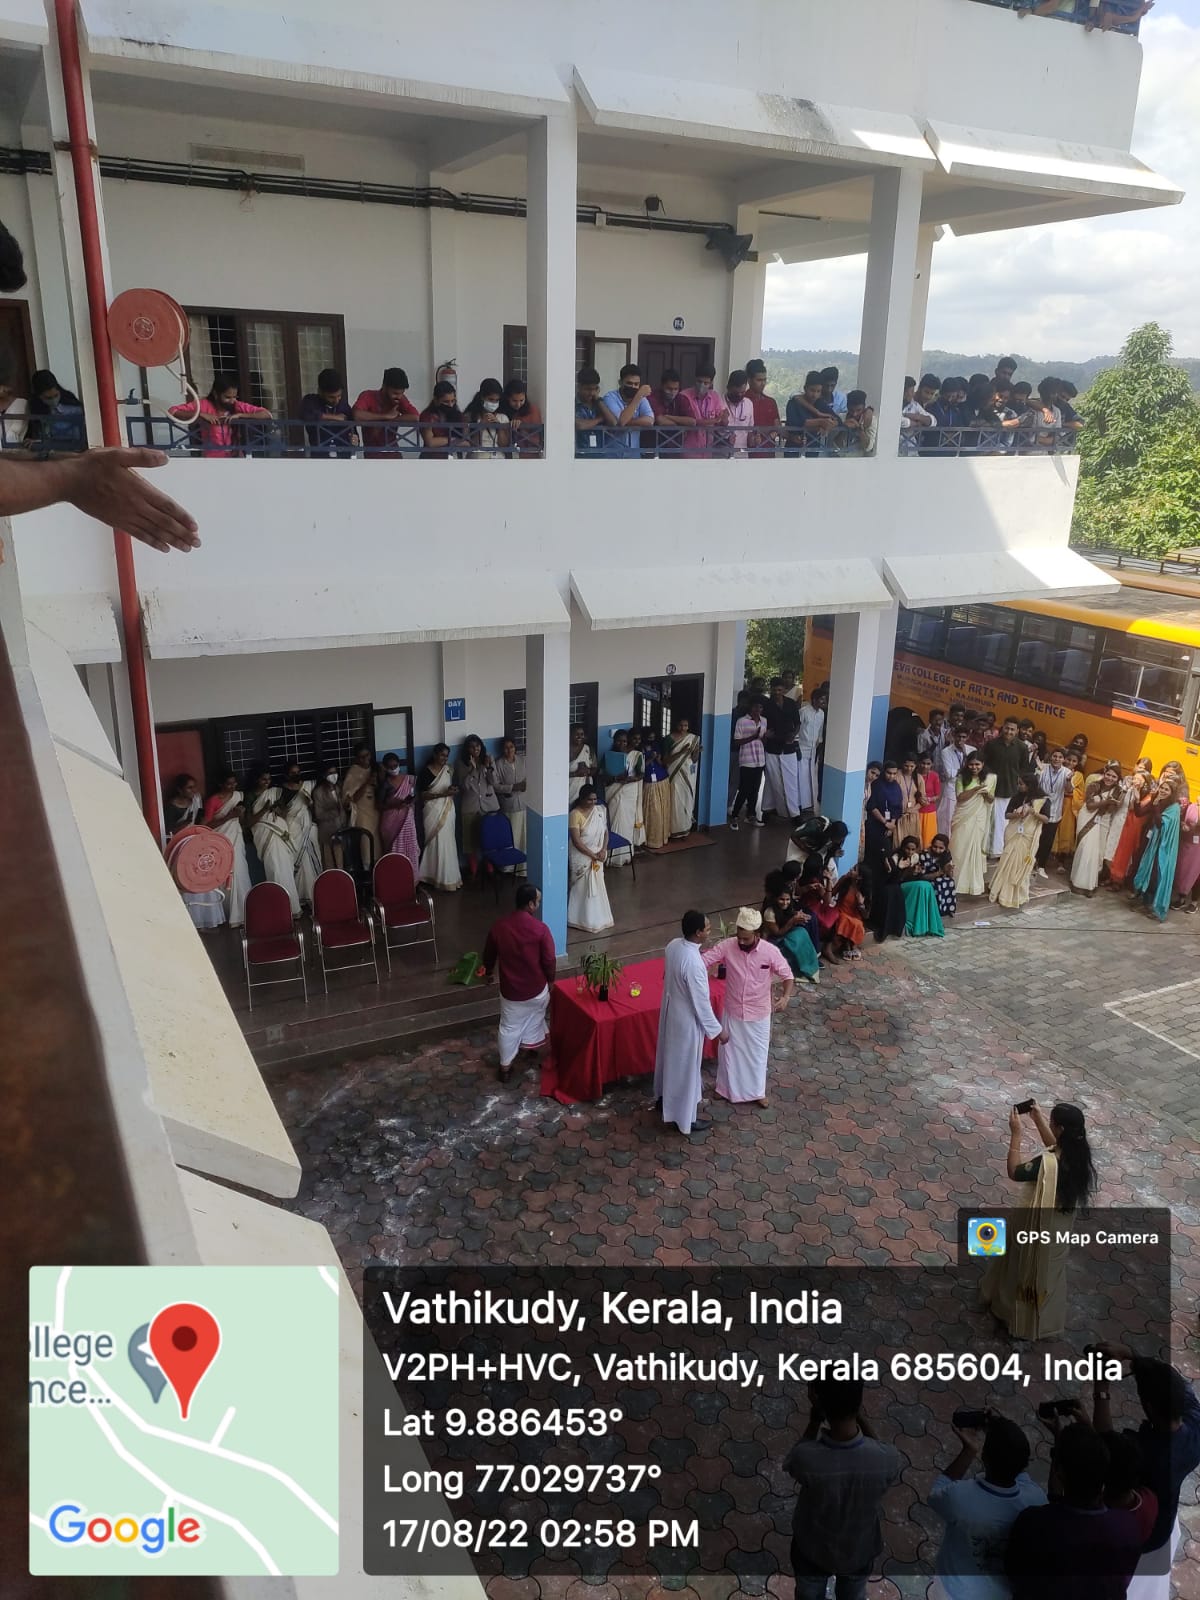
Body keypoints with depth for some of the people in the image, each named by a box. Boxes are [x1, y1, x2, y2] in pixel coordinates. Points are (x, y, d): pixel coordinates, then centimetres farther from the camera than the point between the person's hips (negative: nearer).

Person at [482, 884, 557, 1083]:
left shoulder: (498, 927, -11)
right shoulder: (541, 929, -21)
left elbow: (488, 955, 4)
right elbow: (549, 960, -13)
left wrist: (489, 973, 24)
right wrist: (550, 981, 7)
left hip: (510, 989, 1)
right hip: (536, 988, -1)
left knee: (509, 1028, 19)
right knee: (535, 1016, 31)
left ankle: (505, 1067, 27)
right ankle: (530, 1044, 51)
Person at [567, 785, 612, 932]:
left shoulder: (600, 810, 0)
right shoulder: (575, 815, -19)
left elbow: (605, 831, 6)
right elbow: (576, 841, -21)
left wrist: (603, 850, -9)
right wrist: (593, 855, -19)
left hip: (598, 856, 6)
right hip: (581, 857, -6)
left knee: (597, 886, 14)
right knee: (581, 888, 3)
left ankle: (596, 918, 28)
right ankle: (581, 919, 16)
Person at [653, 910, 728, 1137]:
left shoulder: (673, 945, -9)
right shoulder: (694, 964, -35)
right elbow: (701, 1003, -26)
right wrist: (717, 1030, -13)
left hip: (670, 1010, 8)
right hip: (686, 1019, -8)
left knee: (669, 1056, 28)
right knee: (685, 1066, 9)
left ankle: (663, 1097, 49)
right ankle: (685, 1119, 26)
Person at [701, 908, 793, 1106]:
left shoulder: (770, 952, -21)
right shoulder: (727, 946, -18)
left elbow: (788, 976, -13)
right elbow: (702, 961, -16)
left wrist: (785, 996, -32)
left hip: (758, 1013, -1)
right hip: (733, 1011, 1)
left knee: (757, 1052, 17)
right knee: (729, 1050, 18)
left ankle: (756, 1091, 40)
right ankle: (728, 1088, 41)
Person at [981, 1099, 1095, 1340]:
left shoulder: (1048, 1163, -39)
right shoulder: (1076, 1152, -16)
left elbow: (1014, 1172, -24)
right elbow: (1054, 1146, 8)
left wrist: (1016, 1133, -23)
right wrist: (1038, 1119, 3)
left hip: (1037, 1227, -7)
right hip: (1059, 1227, 7)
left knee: (1023, 1273, 20)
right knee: (1049, 1273, 28)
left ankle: (1023, 1320, 41)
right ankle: (1047, 1321, 48)